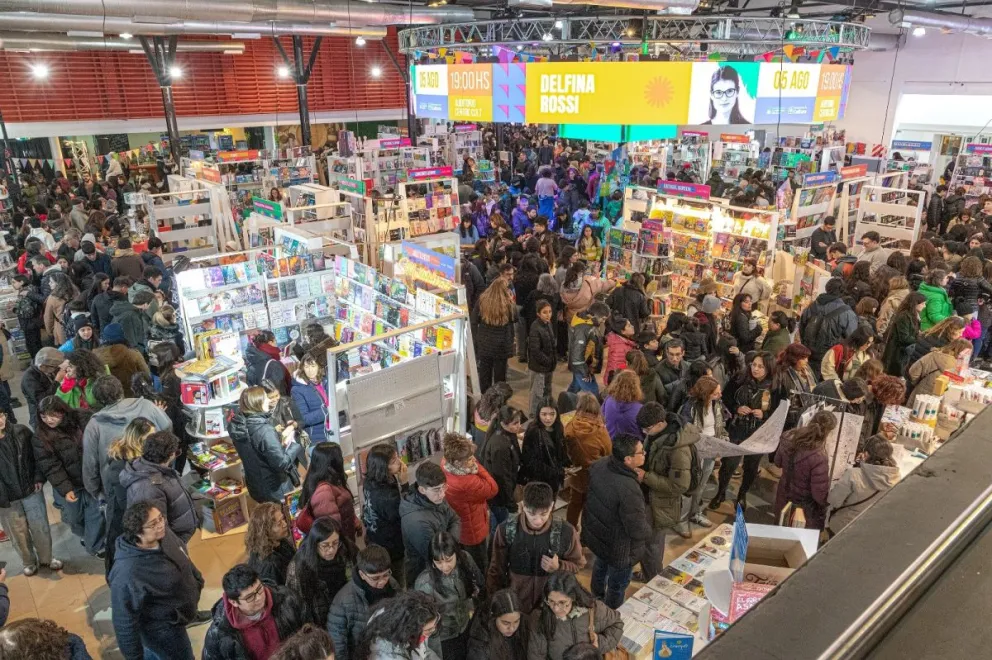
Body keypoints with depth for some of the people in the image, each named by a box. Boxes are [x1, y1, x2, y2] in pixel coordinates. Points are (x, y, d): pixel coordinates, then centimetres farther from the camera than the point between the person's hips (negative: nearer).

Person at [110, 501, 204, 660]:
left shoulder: (163, 534, -16)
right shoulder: (128, 573, -39)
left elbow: (183, 559, 5)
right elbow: (124, 618, -28)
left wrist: (197, 580, 18)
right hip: (162, 629, -6)